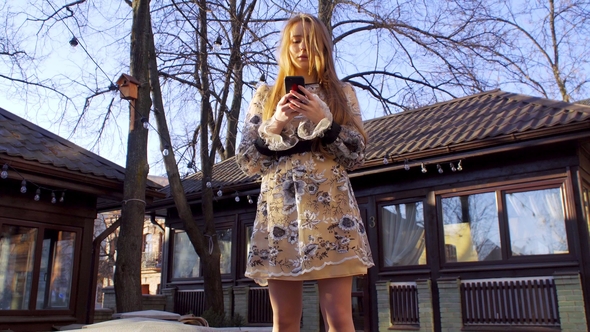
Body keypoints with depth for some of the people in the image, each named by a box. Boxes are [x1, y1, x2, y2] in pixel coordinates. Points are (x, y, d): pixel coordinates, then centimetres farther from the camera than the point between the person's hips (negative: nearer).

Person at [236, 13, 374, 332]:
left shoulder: (342, 92, 12)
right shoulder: (266, 95, 14)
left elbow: (357, 155, 4)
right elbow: (246, 161, 8)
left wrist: (323, 119, -10)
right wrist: (275, 125, -8)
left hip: (330, 206, -1)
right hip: (279, 208, 1)